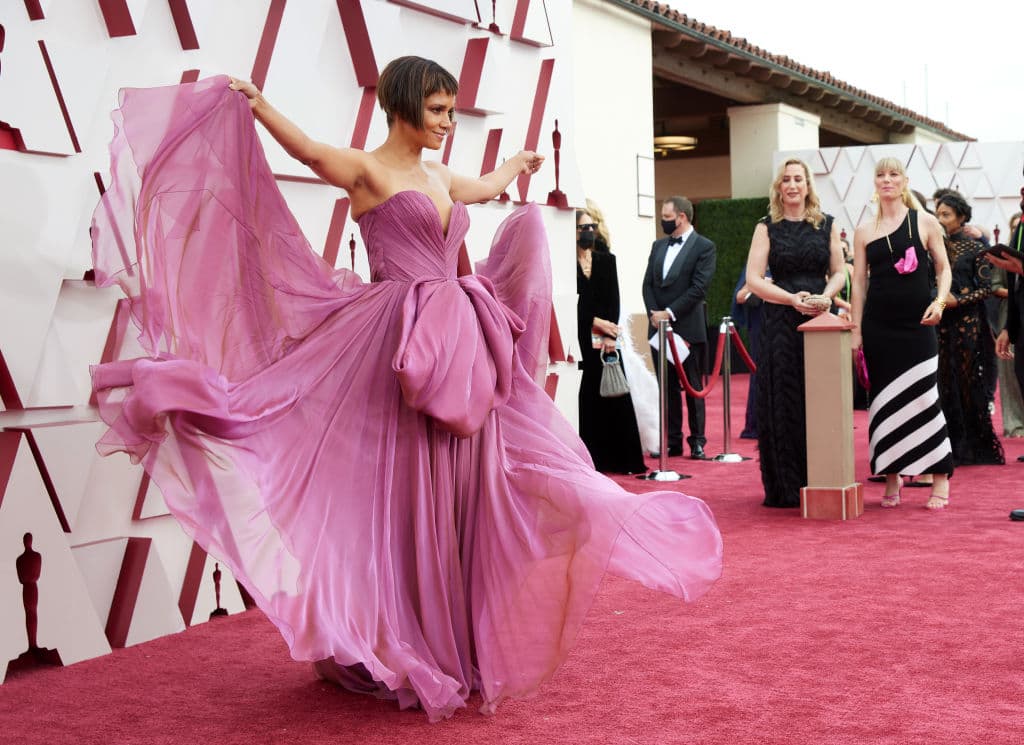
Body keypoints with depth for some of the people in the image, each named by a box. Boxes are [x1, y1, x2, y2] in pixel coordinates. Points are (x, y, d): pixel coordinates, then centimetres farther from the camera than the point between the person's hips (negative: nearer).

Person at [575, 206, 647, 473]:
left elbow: (614, 300, 5)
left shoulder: (606, 260, 12)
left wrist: (609, 335, -6)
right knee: (586, 398, -4)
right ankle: (591, 458, 0)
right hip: (579, 338, -3)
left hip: (606, 336, 3)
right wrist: (595, 321, -13)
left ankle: (621, 457, 5)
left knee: (614, 395, 1)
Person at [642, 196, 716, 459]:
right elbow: (647, 284, 11)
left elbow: (699, 288, -12)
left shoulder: (704, 247, -4)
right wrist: (654, 314, -4)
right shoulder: (658, 246, 14)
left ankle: (697, 441, 8)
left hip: (688, 328, -5)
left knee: (693, 386, 2)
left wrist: (670, 313, -15)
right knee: (667, 386, 8)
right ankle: (672, 440, 13)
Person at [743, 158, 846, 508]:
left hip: (820, 320, 2)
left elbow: (839, 272, 11)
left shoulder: (827, 225, 10)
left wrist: (826, 294, -10)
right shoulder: (767, 227, 4)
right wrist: (793, 298, -15)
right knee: (784, 403, -2)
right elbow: (754, 279, -3)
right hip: (780, 324, -2)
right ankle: (786, 488, 4)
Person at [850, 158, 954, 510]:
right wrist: (856, 330, 3)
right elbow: (859, 282, 9)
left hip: (917, 324, -2)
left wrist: (939, 301, -12)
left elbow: (943, 269, 6)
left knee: (922, 398, -6)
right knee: (884, 400, 4)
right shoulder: (864, 232, 8)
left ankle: (940, 478, 3)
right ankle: (892, 478, 15)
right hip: (878, 326, 2)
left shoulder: (925, 222, 3)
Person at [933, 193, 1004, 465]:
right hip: (940, 323, 4)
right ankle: (953, 446, 8)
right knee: (945, 382, 2)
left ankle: (977, 447, 6)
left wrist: (957, 300, -16)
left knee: (969, 380, -3)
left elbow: (986, 288, -5)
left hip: (968, 323, -4)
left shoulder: (975, 248, -1)